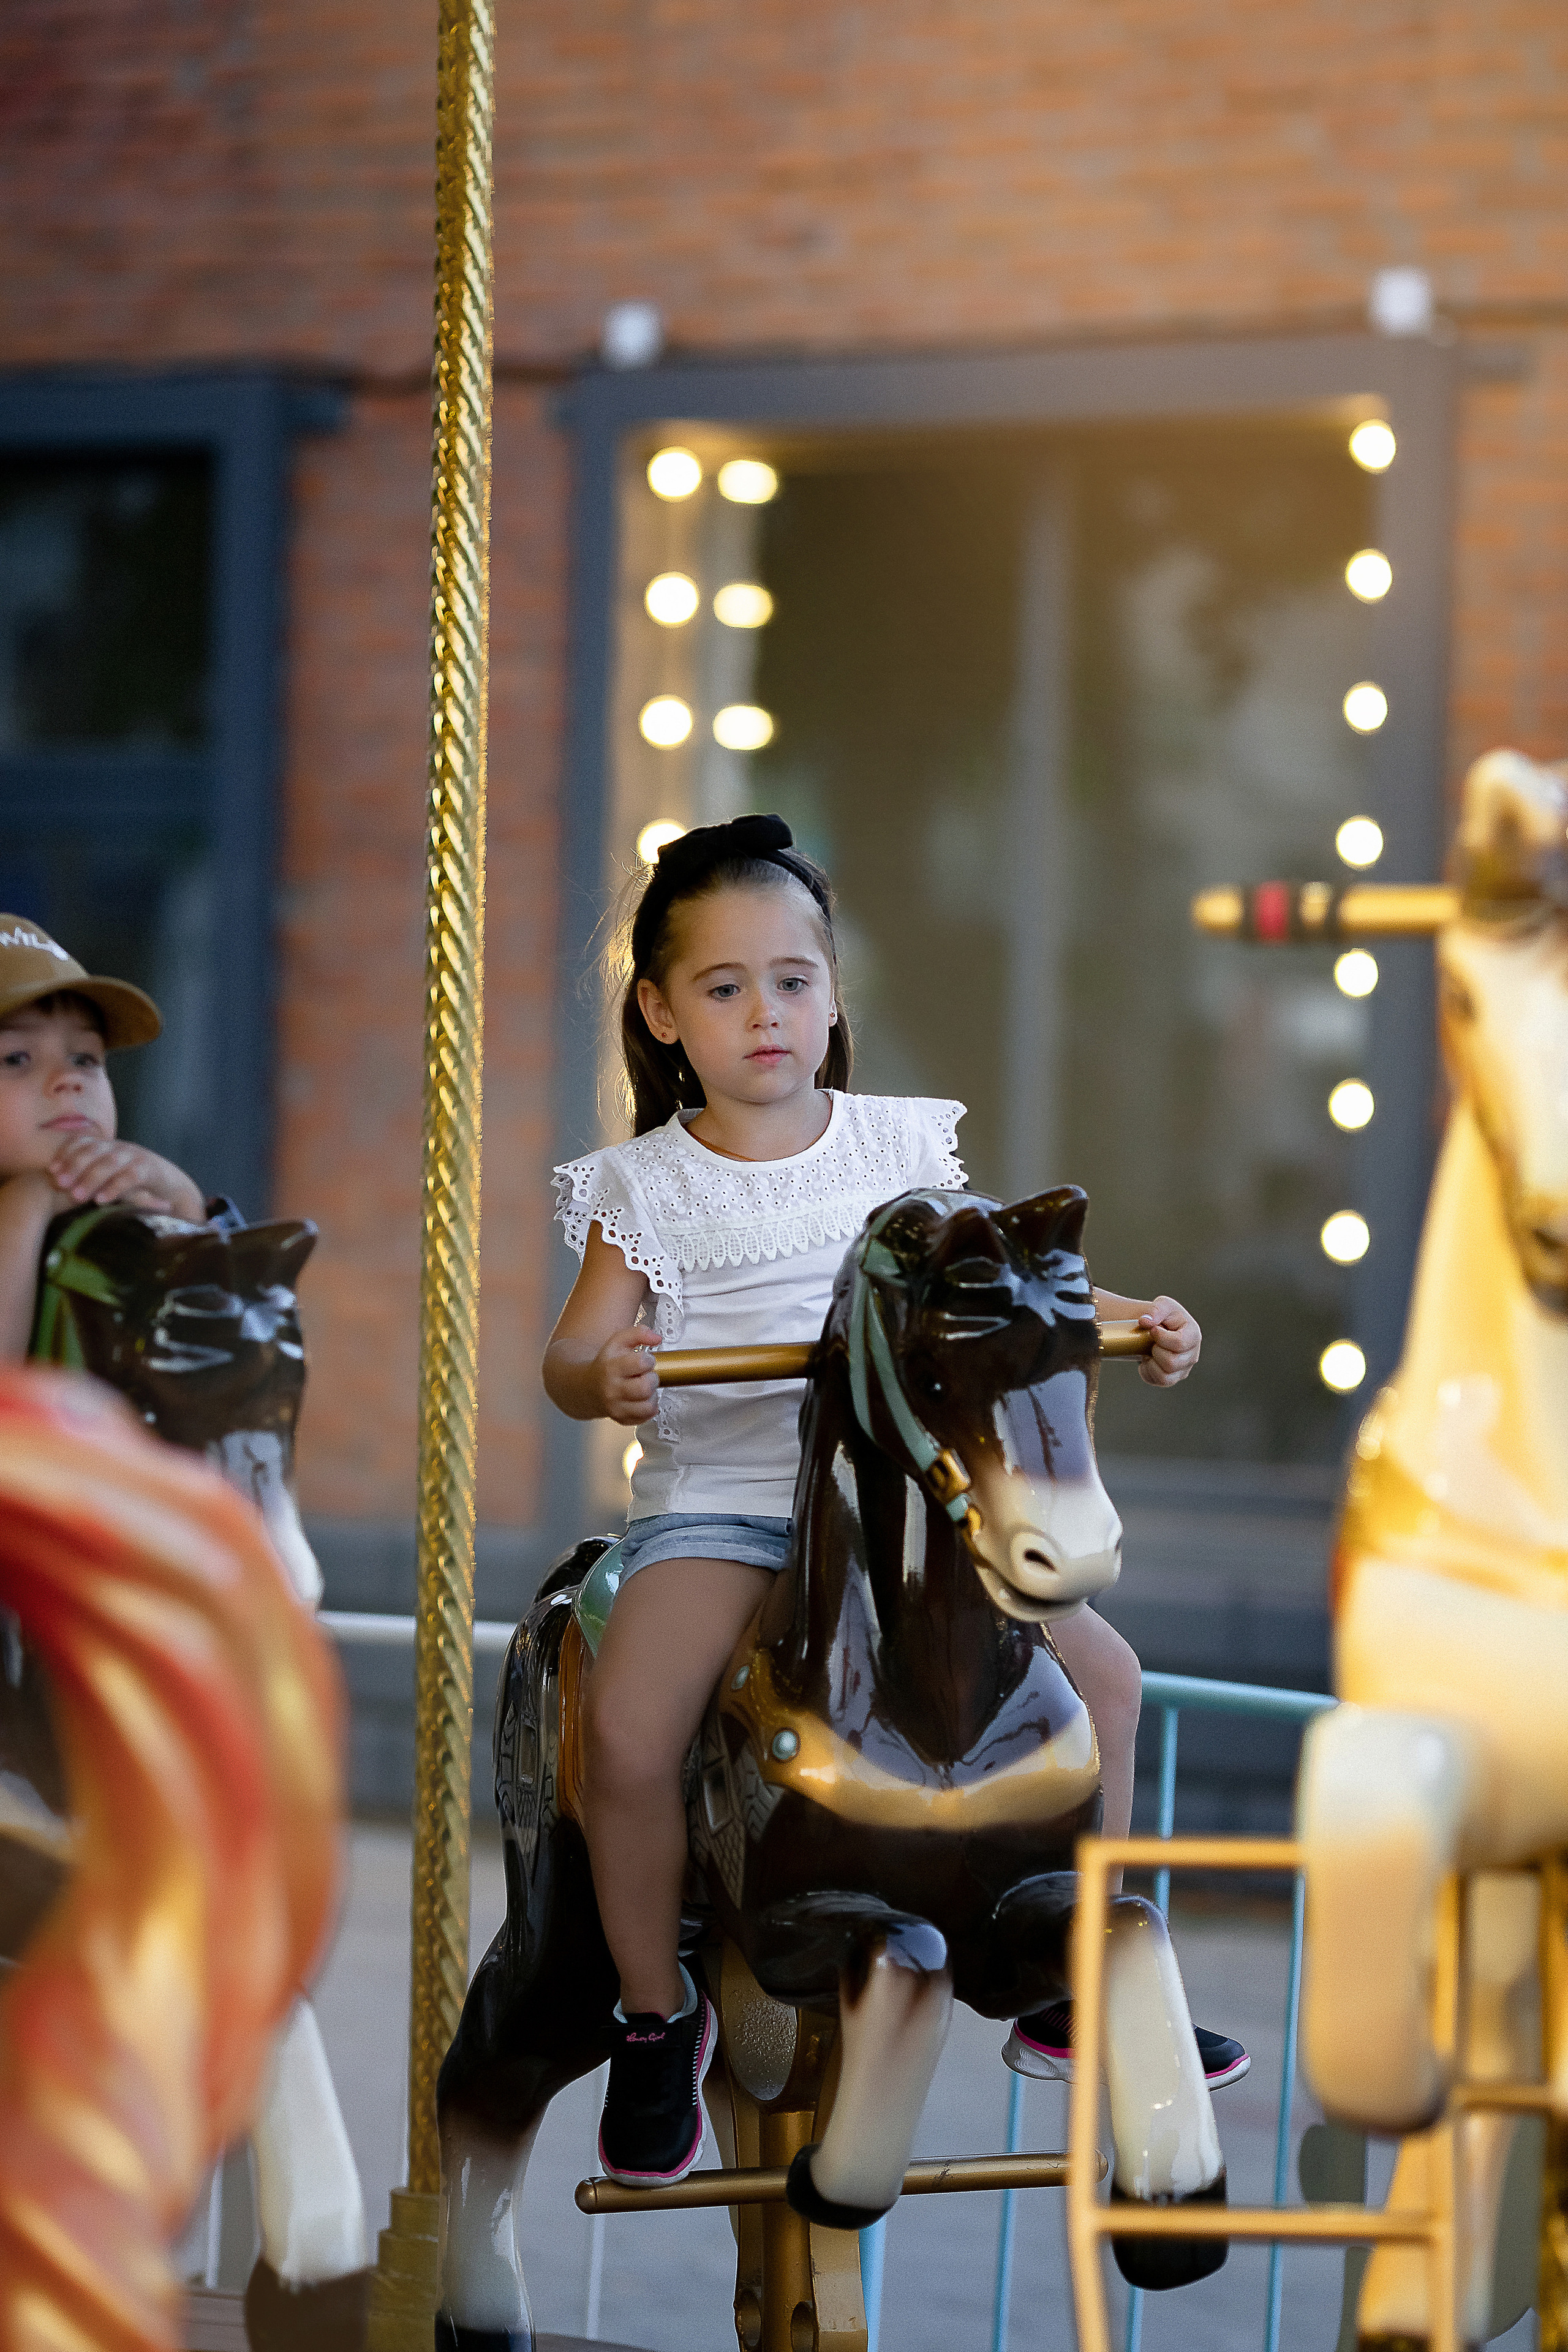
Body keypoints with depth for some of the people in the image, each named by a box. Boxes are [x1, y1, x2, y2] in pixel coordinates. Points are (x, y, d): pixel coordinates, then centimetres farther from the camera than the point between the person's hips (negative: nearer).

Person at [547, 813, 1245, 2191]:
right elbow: (574, 1353, -3)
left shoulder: (901, 1146, 8)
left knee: (1102, 1670, -6)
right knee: (628, 1724, -29)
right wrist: (599, 1379, -26)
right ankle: (656, 2014, -4)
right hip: (715, 1504, -3)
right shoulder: (646, 1187, 2)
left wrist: (1135, 1321, 0)